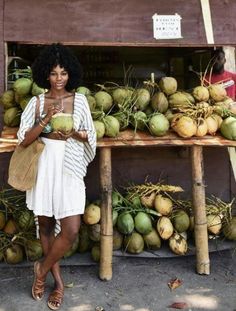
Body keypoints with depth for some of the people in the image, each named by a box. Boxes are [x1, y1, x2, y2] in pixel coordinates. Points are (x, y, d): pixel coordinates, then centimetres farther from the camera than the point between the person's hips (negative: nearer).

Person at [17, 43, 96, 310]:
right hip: (43, 167, 1)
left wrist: (74, 134, -15)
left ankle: (42, 269, 20)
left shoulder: (79, 100, 2)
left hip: (69, 169, 0)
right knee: (46, 225, 10)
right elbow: (23, 140, -4)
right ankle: (58, 280, 30)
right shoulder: (36, 102, 1)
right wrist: (46, 120, -17)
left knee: (71, 230, -8)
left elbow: (91, 136, 6)